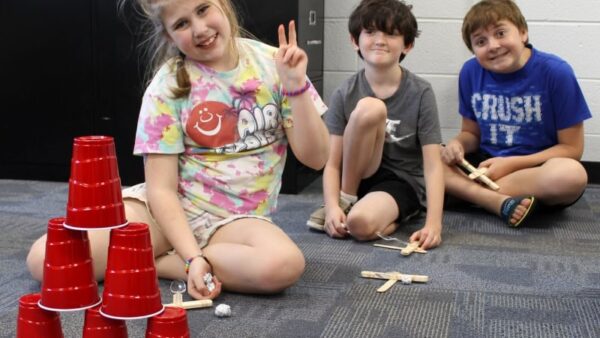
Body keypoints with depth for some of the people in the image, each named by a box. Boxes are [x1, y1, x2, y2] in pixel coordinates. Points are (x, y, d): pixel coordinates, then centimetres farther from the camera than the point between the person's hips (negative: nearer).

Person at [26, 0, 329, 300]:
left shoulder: (272, 64, -2)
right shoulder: (168, 85, -6)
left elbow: (315, 158, -5)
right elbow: (161, 188, -10)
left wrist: (296, 86, -19)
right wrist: (193, 257, -25)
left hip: (236, 219, 1)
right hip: (168, 208, -1)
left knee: (284, 265, -38)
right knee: (46, 260, -23)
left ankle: (146, 263, -14)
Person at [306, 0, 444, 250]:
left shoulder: (420, 93, -9)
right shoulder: (345, 94, -5)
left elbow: (433, 164, -14)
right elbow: (332, 163, -7)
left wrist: (433, 223, -26)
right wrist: (332, 207, -25)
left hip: (403, 183, -3)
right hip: (359, 179, 3)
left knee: (361, 224, -39)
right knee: (368, 108, -26)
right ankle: (345, 201, -10)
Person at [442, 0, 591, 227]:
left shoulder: (555, 72, -13)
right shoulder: (470, 72, -2)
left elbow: (571, 148, -9)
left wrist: (510, 164, -18)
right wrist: (457, 145, -13)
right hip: (486, 166, 4)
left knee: (572, 175, -37)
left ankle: (471, 191, -22)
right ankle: (501, 202, -32)